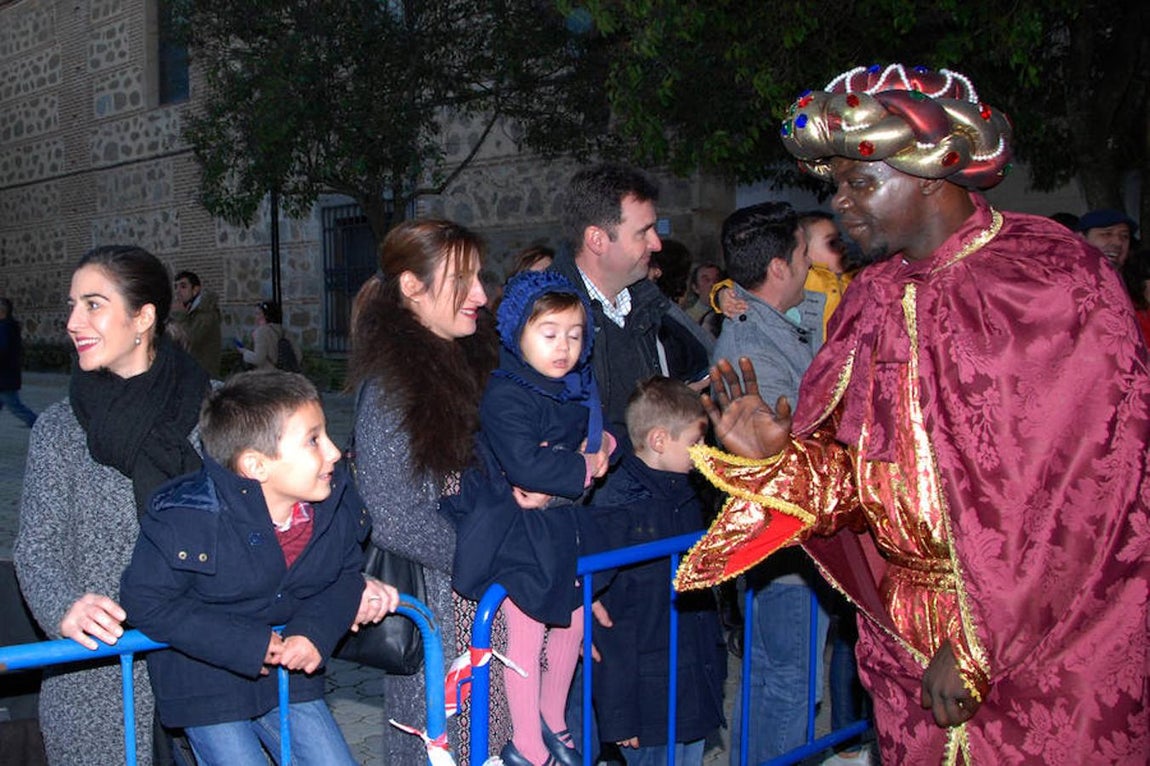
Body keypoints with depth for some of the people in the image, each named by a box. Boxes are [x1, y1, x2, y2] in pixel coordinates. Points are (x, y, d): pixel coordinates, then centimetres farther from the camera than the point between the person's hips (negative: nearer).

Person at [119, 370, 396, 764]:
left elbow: (345, 573, 1)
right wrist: (245, 645, -25)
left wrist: (315, 631, -19)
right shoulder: (183, 518, -27)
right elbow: (145, 603, -20)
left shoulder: (337, 501, -13)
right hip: (206, 684, -4)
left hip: (290, 675, 5)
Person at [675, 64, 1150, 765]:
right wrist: (777, 455, -16)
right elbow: (856, 472, 4)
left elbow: (1079, 492, -18)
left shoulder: (1053, 279, -15)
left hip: (1055, 639, -5)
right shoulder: (874, 299, 4)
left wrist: (976, 646, -17)